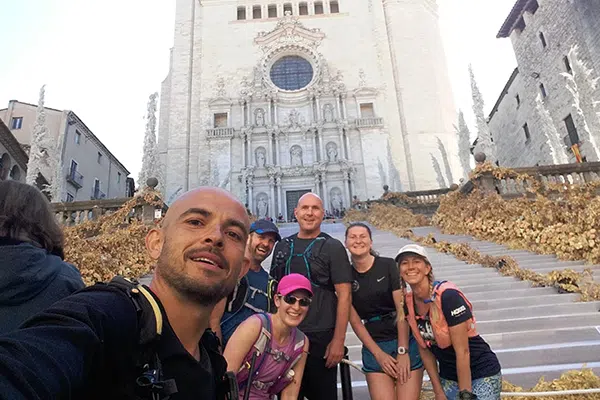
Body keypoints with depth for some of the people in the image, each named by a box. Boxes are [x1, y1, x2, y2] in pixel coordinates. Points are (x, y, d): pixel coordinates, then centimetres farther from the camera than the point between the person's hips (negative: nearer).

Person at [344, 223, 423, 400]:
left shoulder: (388, 265, -6)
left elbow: (402, 309, -9)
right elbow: (355, 321, 0)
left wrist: (403, 351, -11)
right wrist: (378, 354, -4)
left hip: (405, 341, -1)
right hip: (373, 347, 1)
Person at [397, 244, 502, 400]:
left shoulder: (448, 295, -26)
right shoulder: (408, 303, -8)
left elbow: (462, 351, -22)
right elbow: (425, 349, 2)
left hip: (482, 374, -5)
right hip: (448, 377, 5)